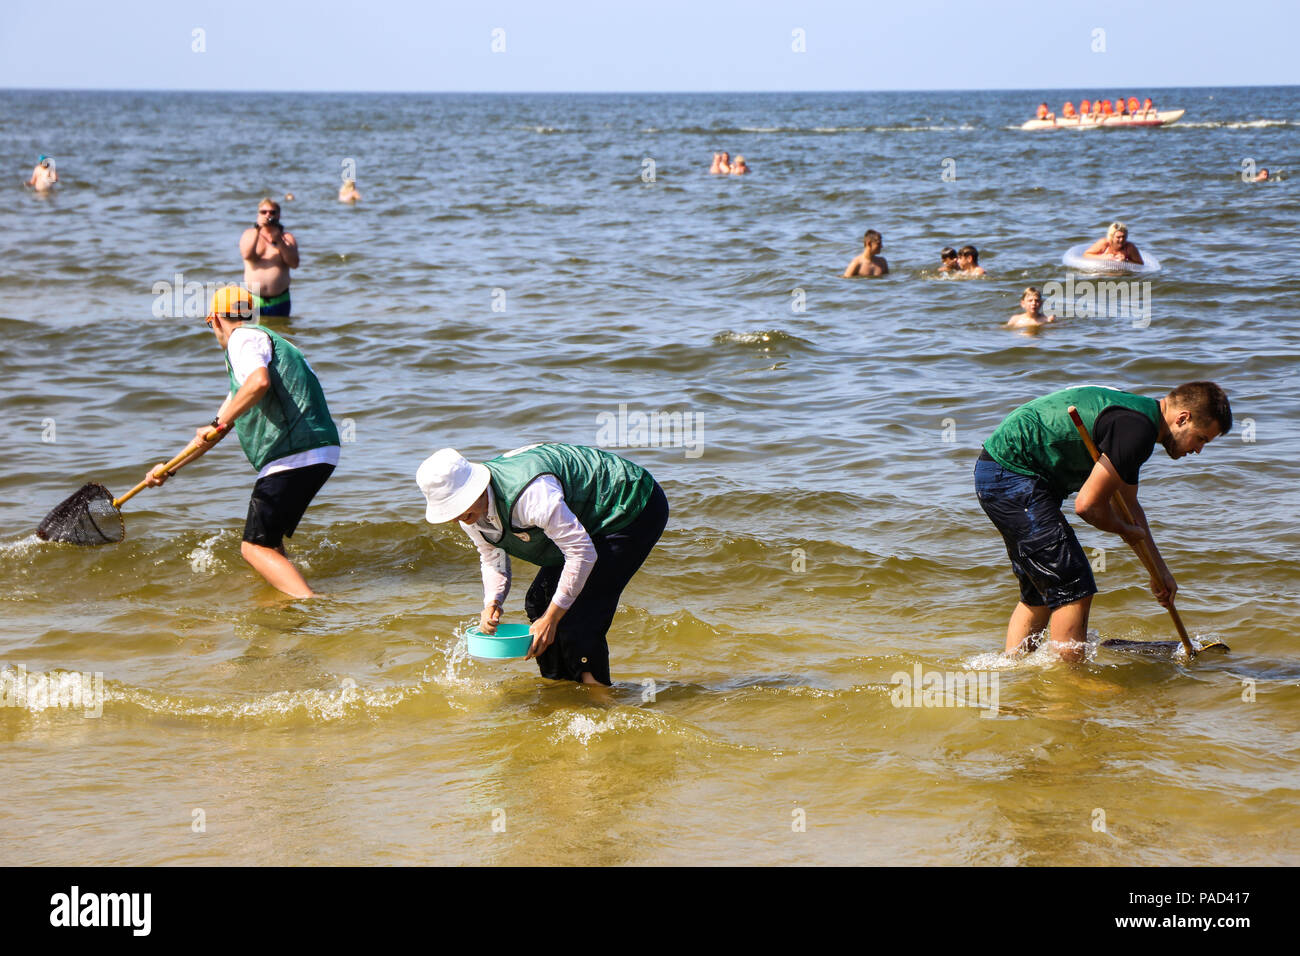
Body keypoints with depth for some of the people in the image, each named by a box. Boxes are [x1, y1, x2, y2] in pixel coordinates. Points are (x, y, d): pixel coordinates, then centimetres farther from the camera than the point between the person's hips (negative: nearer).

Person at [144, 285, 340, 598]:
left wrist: (220, 423, -18)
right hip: (321, 455, 10)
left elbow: (259, 382, -26)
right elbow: (215, 430, 35)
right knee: (270, 540, 23)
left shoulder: (243, 338, 0)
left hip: (294, 456, -10)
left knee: (255, 547, -8)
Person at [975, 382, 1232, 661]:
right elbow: (1088, 504, -20)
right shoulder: (1138, 428, -19)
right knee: (1075, 590, -8)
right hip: (1013, 476, -11)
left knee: (1040, 593, 19)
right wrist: (1126, 530, 1)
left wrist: (1160, 571, 31)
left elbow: (1128, 506, 27)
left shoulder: (1135, 414, 15)